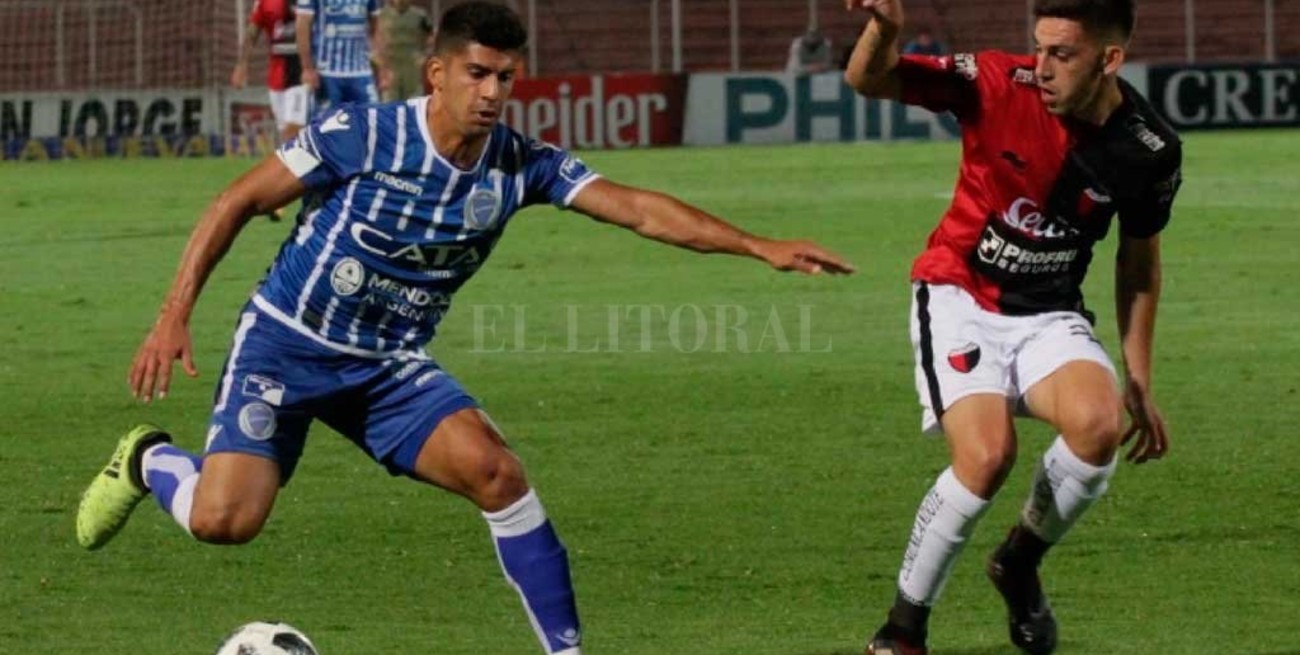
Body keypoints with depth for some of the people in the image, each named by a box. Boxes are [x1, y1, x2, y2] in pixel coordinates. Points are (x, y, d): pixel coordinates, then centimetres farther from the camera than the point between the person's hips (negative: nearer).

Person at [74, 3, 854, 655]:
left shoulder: (523, 164, -8)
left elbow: (637, 208, -15)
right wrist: (175, 316, -18)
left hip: (390, 365, 3)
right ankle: (149, 460, 17)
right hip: (286, 346, -3)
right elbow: (238, 203, -12)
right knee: (225, 520, -19)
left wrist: (758, 246, -27)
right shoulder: (363, 135, -19)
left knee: (495, 470, -20)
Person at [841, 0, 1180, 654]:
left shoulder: (1149, 149, -9)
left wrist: (1138, 382, 9)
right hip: (960, 298, -3)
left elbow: (1139, 259, 7)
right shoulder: (999, 85, -17)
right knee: (987, 454, -26)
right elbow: (868, 81, -20)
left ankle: (1020, 564, 2)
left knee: (1099, 423, -28)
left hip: (1049, 315, 3)